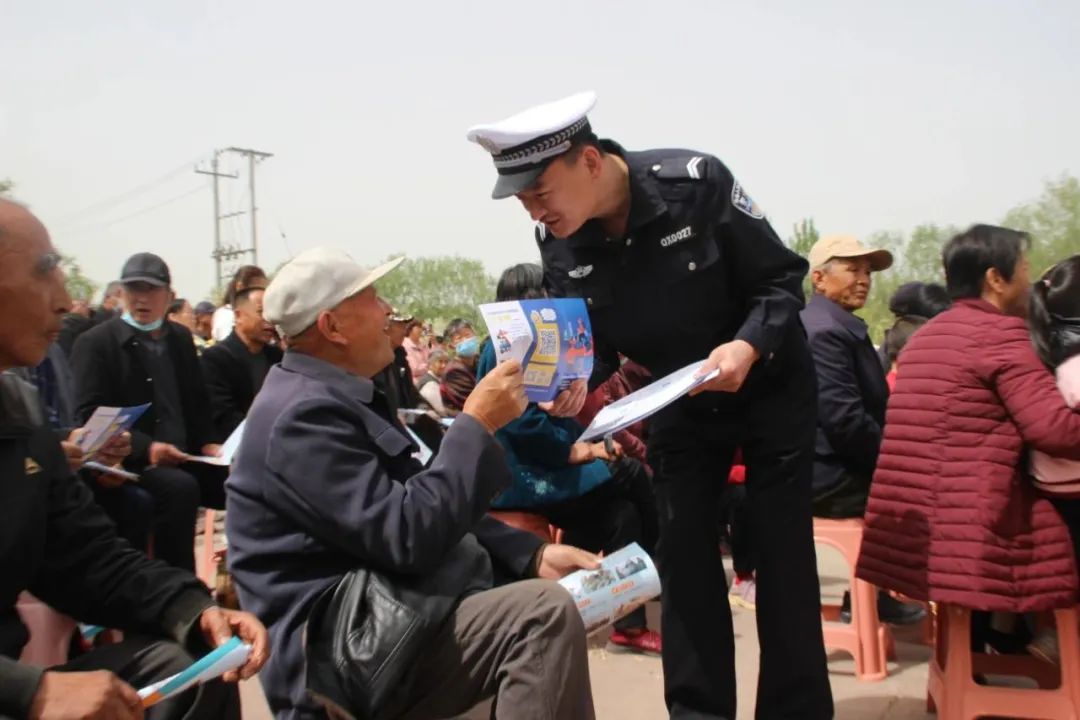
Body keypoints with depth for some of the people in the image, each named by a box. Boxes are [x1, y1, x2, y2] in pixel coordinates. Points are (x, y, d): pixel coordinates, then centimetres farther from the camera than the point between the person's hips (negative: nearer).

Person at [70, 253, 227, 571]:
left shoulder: (180, 338, 16)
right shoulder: (95, 342, -2)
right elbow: (90, 416, -11)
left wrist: (208, 443, 1)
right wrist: (146, 448, -24)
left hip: (184, 459, 6)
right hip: (130, 463, -5)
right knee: (180, 488, -34)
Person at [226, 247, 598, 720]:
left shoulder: (335, 395, 14)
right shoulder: (305, 412, -18)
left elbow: (423, 509, 14)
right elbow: (408, 537, -25)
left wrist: (531, 554, 2)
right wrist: (476, 424, -17)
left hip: (376, 611, 11)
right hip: (338, 647, -10)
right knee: (546, 614, -24)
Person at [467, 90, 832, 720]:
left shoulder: (695, 183, -27)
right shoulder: (558, 245, -13)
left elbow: (783, 278, -20)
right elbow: (591, 342, -4)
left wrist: (748, 345, -37)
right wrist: (576, 384, -26)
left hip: (769, 385, -3)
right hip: (680, 402, 4)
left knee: (784, 554, 0)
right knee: (683, 554, 3)